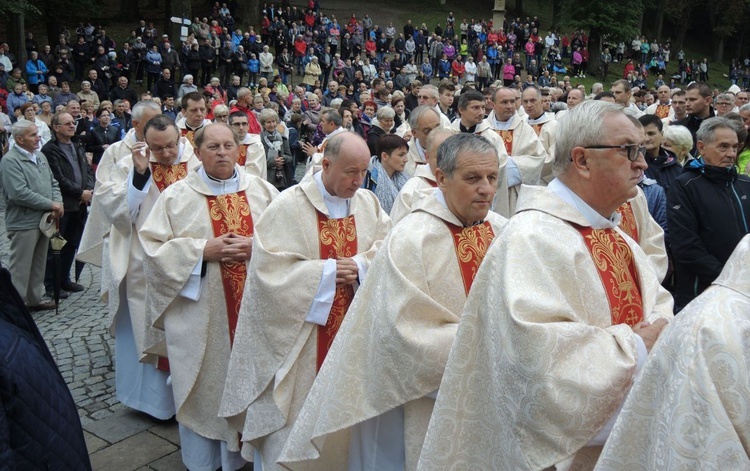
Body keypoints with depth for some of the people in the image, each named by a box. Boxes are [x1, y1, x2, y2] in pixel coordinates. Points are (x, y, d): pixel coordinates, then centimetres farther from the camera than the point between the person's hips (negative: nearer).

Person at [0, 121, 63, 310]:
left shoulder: (40, 156, 12)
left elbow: (53, 183, 16)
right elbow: (19, 193, -22)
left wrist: (58, 203, -4)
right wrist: (50, 204, -16)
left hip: (44, 220, 8)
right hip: (24, 223, -8)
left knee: (38, 264, 17)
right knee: (20, 267, 0)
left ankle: (34, 299, 29)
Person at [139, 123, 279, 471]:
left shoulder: (262, 191, 5)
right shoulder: (176, 196, 0)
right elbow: (154, 245, -5)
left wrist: (256, 245, -14)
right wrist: (203, 250, -15)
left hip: (252, 307, 2)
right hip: (199, 311, -1)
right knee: (205, 385, 8)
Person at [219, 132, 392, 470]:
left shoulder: (368, 203, 3)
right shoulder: (289, 206, -12)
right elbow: (270, 268, -17)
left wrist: (359, 266, -17)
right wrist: (326, 271, -17)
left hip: (352, 330, 4)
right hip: (302, 335, -4)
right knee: (298, 414, 7)